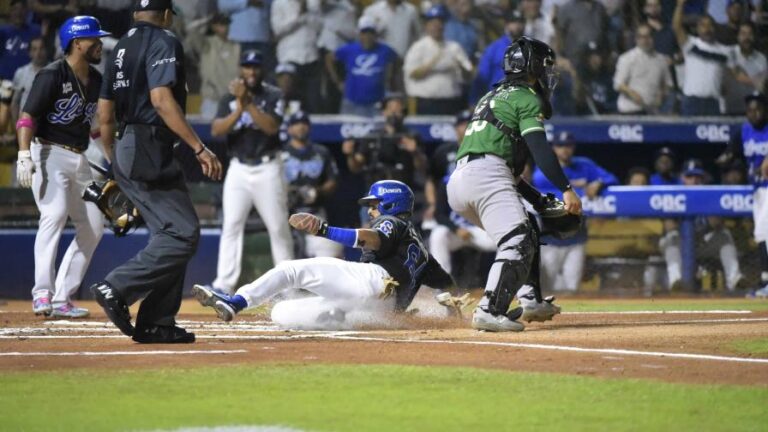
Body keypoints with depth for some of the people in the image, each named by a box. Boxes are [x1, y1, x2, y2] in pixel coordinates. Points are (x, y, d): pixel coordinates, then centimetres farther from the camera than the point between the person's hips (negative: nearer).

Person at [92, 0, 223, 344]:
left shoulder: (121, 47, 19)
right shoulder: (163, 42, -6)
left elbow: (105, 115, 19)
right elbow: (161, 99, -21)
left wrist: (116, 163, 29)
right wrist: (199, 148, -24)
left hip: (126, 150, 10)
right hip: (150, 152, -10)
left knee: (170, 234, 11)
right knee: (183, 234, -13)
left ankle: (156, 323, 6)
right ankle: (117, 288, -20)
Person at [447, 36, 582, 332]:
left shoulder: (493, 96, 30)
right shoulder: (527, 97, 3)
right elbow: (539, 147, -12)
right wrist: (566, 189, -17)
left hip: (458, 179, 9)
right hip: (487, 174, -9)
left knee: (525, 230, 25)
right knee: (517, 243, -19)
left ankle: (529, 297, 16)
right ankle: (489, 311, -33)